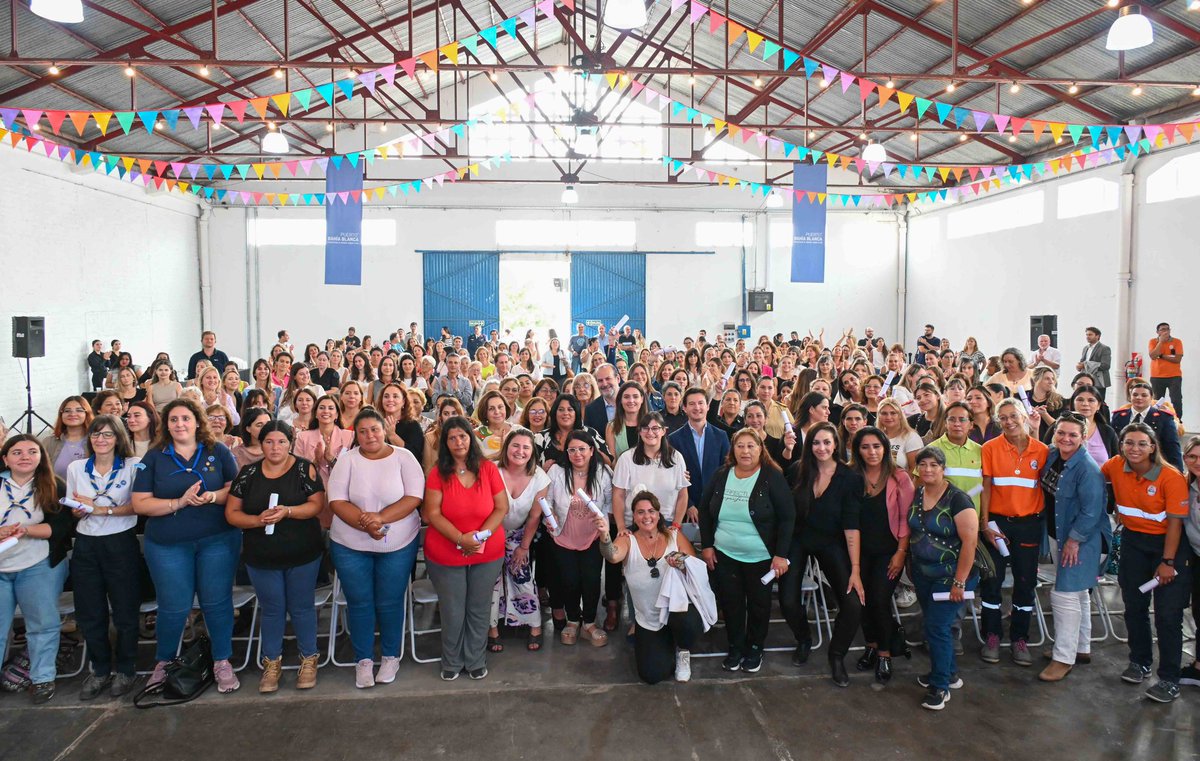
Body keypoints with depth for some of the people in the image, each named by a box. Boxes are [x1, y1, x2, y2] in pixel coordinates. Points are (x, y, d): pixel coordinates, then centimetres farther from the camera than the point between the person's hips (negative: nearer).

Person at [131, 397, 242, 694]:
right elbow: (140, 503, -3)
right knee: (173, 608, 6)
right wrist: (179, 503, -17)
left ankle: (222, 662, 21)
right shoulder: (154, 457, 2)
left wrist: (213, 496, -18)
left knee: (216, 602, 5)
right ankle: (163, 662, 31)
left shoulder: (218, 451, 2)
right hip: (168, 544, 0)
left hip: (218, 539, 0)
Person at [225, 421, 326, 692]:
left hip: (302, 556, -2)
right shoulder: (248, 473, 1)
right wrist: (258, 520, -18)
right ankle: (272, 663, 29)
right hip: (261, 558, 2)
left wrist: (287, 512, -25)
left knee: (301, 608, 9)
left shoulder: (304, 468, -5)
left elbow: (317, 504, -10)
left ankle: (309, 659, 25)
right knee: (272, 610, 13)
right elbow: (232, 513, 1)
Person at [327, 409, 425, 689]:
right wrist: (364, 523, -22)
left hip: (398, 545, -1)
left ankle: (390, 656, 28)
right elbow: (337, 501, -8)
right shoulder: (347, 460, -2)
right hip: (350, 545, 1)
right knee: (359, 603, 9)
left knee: (390, 603, 8)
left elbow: (414, 497, -12)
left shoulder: (403, 457, -4)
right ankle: (363, 659, 26)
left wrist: (380, 517, -23)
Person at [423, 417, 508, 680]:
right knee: (452, 613, 10)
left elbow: (502, 508, -3)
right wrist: (460, 539, -22)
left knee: (479, 610, 12)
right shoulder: (438, 472, -7)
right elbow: (432, 513, -12)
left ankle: (476, 660, 32)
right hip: (445, 556, -1)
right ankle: (452, 662, 32)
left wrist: (480, 535, -16)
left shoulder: (488, 468, -4)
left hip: (487, 554, 1)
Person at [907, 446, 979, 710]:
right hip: (922, 573, 6)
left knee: (937, 627, -5)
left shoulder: (957, 499, -18)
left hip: (949, 574, -6)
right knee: (934, 624, 17)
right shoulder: (916, 495, 1)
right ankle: (949, 673, 37)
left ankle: (941, 687, 12)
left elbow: (970, 541, -20)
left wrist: (959, 582, -20)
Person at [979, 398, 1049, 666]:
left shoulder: (1042, 450, 0)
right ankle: (992, 637, 16)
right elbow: (985, 487, -5)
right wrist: (984, 524, -9)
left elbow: (1046, 488, 5)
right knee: (992, 580, 3)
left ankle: (1019, 639, 21)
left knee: (1026, 582, 8)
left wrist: (1044, 523, -2)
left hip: (1030, 524, 1)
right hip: (997, 522, -1)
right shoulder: (990, 448, -4)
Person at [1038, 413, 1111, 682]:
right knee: (1078, 594, 20)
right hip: (1061, 536, 9)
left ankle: (1064, 658, 5)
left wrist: (1074, 539, -18)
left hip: (1081, 539, -9)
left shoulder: (1088, 469, -22)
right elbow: (1048, 495, 23)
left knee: (1065, 595, -6)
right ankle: (1081, 648, 35)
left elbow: (1091, 511, -22)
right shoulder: (1052, 456, 2)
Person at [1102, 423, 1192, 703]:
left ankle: (1169, 680, 5)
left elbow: (1175, 521, -17)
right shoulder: (1115, 466, -9)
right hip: (1133, 541, 5)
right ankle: (1140, 662, 32)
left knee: (1168, 613, -4)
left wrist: (1168, 562, -17)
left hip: (1168, 542, -4)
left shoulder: (1171, 477, -19)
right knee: (1134, 606, 14)